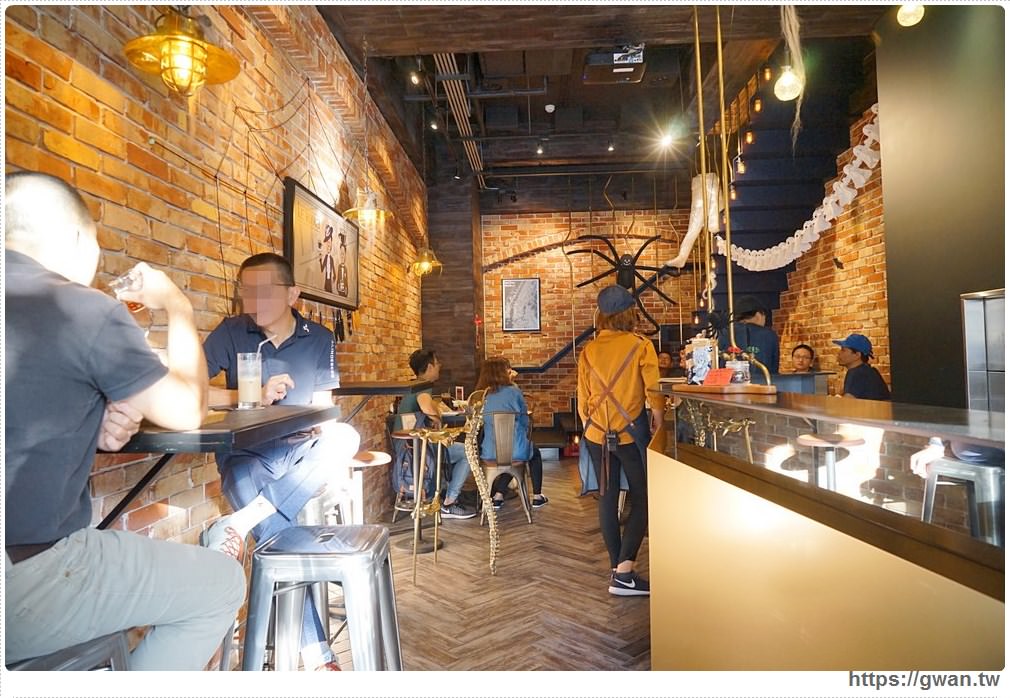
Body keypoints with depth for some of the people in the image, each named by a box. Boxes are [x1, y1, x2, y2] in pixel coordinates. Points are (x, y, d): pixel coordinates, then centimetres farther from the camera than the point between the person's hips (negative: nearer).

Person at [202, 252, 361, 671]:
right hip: (246, 456, -2)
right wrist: (254, 396, -18)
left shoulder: (318, 339, 4)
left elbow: (323, 412, 4)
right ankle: (316, 655, -12)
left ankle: (239, 525, -28)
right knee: (282, 540, -25)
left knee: (345, 437, -30)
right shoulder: (232, 332, -1)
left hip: (298, 452, 2)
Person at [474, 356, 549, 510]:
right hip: (516, 450, -3)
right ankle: (537, 497, 33)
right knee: (535, 452, 31)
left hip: (489, 452, 4)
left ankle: (498, 495, 23)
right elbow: (525, 421, 1)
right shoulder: (513, 391, -9)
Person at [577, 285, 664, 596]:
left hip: (597, 434, 4)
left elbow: (582, 397, 6)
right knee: (642, 499, 4)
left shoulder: (588, 350, 2)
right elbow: (654, 390, -11)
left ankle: (616, 567, 21)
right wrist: (657, 419, 2)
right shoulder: (641, 345, -8)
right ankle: (624, 571, -5)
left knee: (608, 497, 13)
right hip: (631, 432, -4)